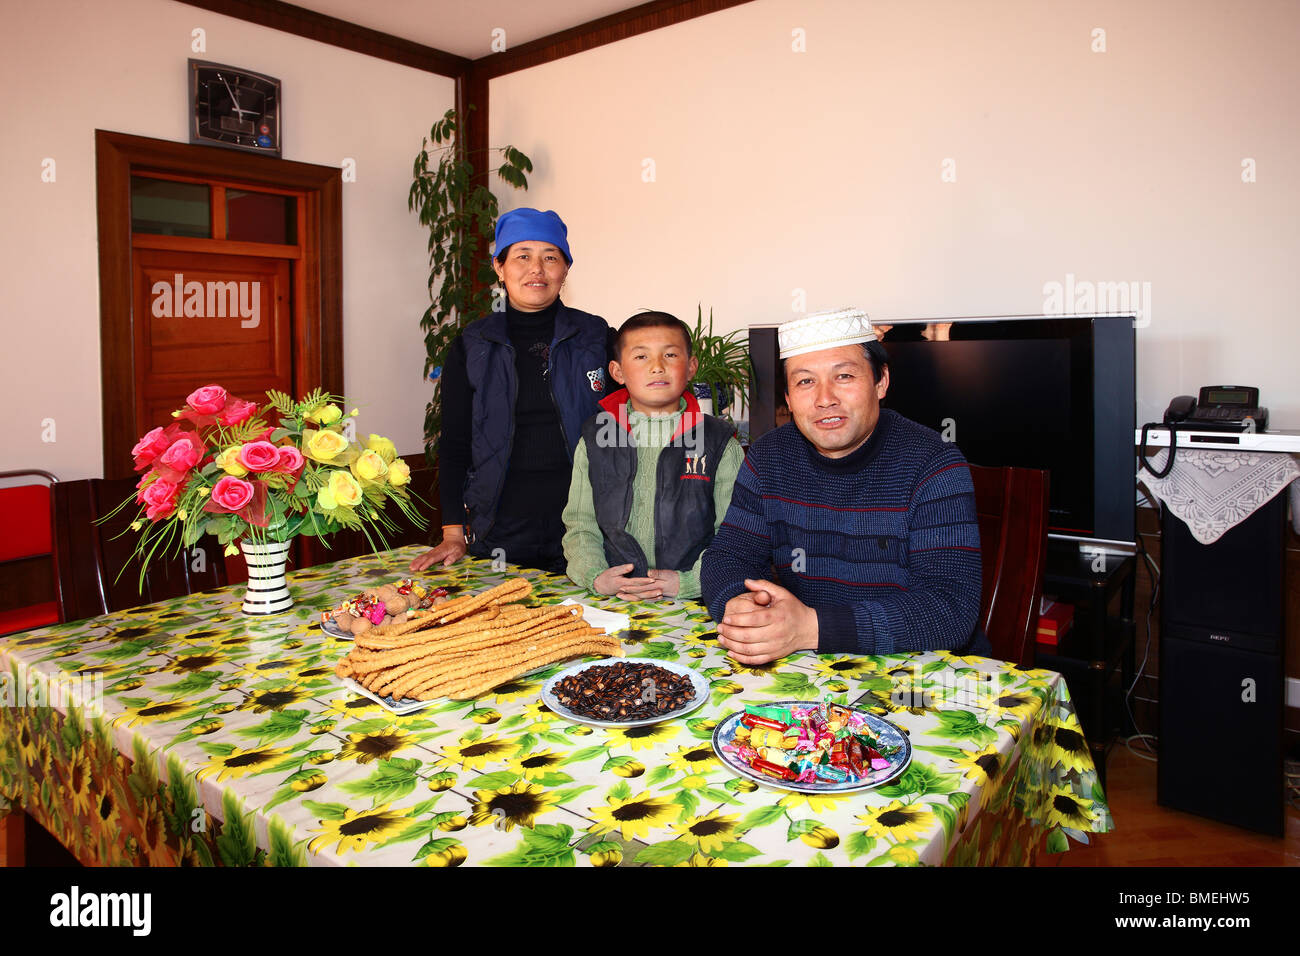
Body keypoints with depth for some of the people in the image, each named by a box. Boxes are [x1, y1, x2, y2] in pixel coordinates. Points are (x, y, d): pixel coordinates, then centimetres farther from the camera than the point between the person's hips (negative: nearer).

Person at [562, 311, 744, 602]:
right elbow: (580, 526, 11)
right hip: (612, 601, 2)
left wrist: (687, 582, -13)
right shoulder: (594, 441, 11)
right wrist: (596, 577, -7)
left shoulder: (720, 444, 4)